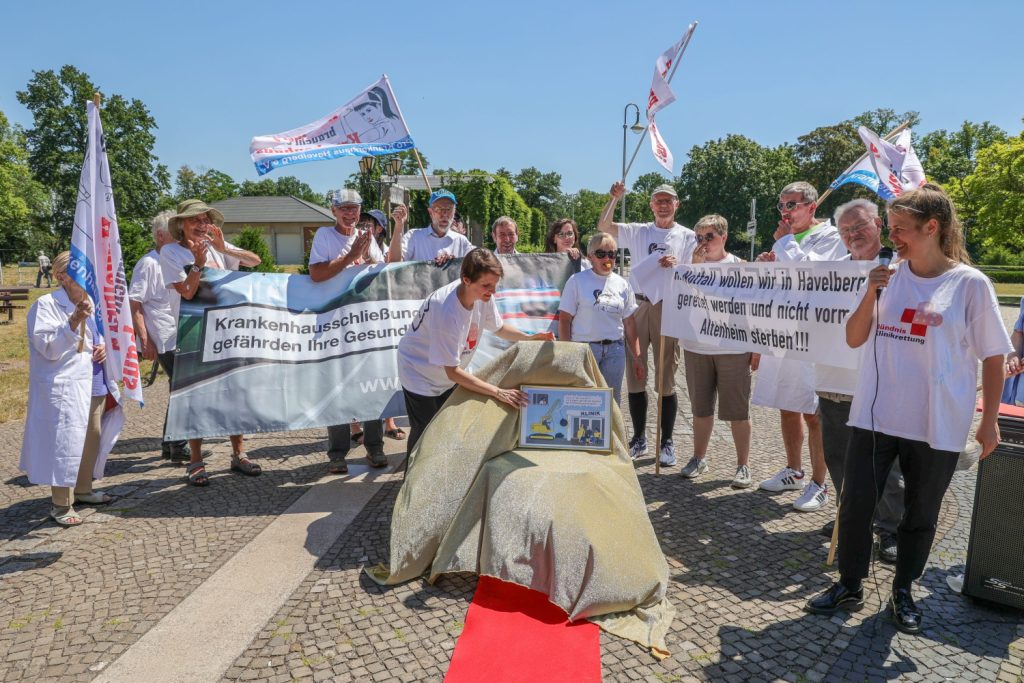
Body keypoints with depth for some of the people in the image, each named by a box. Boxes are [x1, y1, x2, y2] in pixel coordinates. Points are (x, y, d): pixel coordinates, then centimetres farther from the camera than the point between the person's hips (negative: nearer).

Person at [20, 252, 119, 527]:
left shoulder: (90, 303, 13)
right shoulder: (45, 305, -9)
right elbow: (49, 349, -17)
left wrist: (105, 347, 3)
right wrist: (73, 322, -28)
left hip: (94, 383, 8)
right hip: (65, 387, -8)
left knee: (92, 438, 15)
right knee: (66, 442, -7)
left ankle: (82, 489, 32)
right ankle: (61, 504, 3)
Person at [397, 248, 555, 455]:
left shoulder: (483, 295, -16)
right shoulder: (446, 311, -37)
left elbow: (498, 327, 6)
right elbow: (452, 371, -32)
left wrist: (530, 337, -10)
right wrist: (498, 392, -33)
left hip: (450, 375, 7)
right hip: (421, 375, -6)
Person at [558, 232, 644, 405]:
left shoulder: (622, 284, 10)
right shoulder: (577, 281, -1)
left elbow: (629, 322, 13)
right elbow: (564, 320, -2)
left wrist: (636, 357, 10)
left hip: (615, 350, 4)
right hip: (584, 349, -3)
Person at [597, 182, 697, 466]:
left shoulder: (687, 236, 8)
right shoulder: (638, 232, 12)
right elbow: (603, 226, 2)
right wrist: (614, 198, -12)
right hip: (637, 305, 2)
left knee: (666, 378, 1)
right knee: (634, 375, 7)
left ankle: (667, 442, 12)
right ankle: (639, 438, 19)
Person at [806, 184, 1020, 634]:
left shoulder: (970, 284, -7)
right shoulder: (887, 276, 2)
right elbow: (854, 339, 5)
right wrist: (870, 295, -10)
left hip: (937, 426, -2)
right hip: (874, 416, 3)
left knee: (921, 514, 13)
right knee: (855, 505, 6)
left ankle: (903, 592, 33)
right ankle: (849, 586, 25)